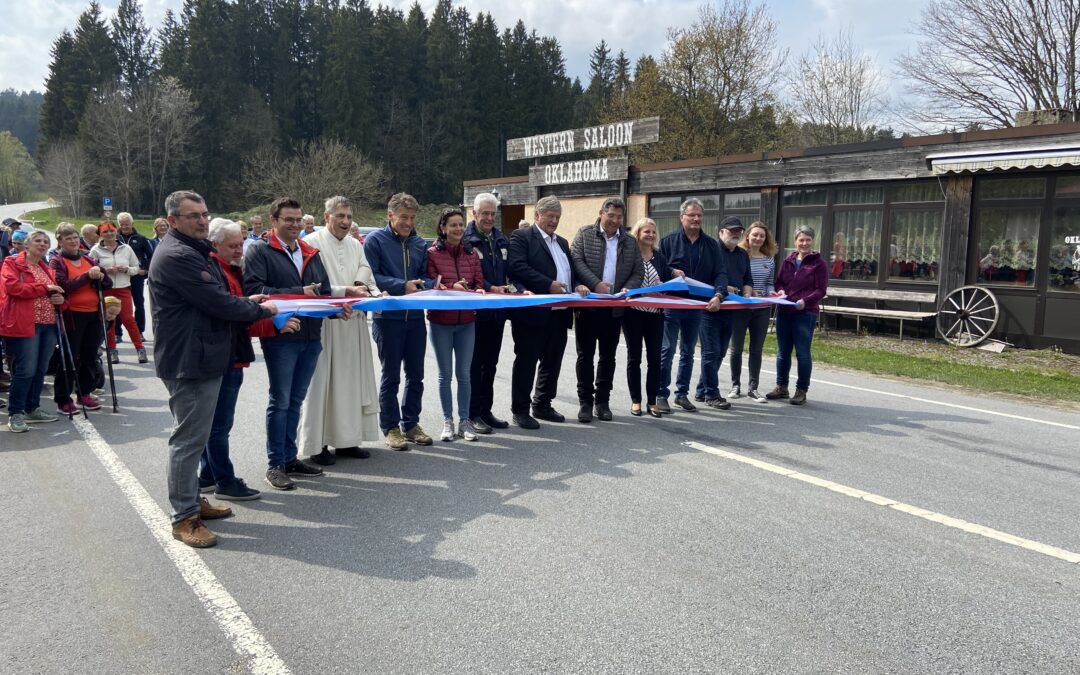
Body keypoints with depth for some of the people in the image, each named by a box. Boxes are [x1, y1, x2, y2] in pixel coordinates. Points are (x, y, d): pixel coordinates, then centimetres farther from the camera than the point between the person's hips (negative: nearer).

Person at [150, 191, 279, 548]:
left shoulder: (194, 251, 17)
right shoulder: (176, 256, -18)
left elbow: (213, 297, 24)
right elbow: (216, 302, -20)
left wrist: (245, 302, 7)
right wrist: (260, 311, -7)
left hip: (203, 358, 11)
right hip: (188, 361, -11)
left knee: (194, 436, 19)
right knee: (189, 438, -4)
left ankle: (192, 500, 32)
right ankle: (184, 517, 5)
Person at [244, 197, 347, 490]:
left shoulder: (311, 254, 17)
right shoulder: (259, 251, -3)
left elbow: (324, 292, 17)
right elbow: (253, 289, -16)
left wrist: (338, 306, -5)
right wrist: (298, 293, -18)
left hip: (311, 336, 6)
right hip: (280, 336, -6)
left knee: (295, 401, 14)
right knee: (280, 402, 0)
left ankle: (289, 458, 24)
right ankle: (275, 465, 10)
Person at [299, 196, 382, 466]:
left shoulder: (355, 245, 14)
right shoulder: (312, 243, -6)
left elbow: (368, 280, 14)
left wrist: (372, 293, -7)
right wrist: (346, 290, -18)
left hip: (354, 323, 7)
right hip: (323, 323, -6)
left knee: (352, 380, 10)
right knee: (322, 382, -2)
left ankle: (347, 440, 20)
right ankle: (318, 444, 6)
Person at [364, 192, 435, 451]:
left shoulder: (420, 243, 10)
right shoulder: (375, 240, -6)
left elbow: (426, 277, 10)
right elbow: (371, 276, -13)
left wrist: (423, 284, -13)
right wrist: (403, 286, -22)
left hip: (415, 317, 5)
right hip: (388, 317, -5)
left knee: (415, 375, 11)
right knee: (391, 376, 4)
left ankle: (411, 424, 25)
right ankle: (390, 427, 15)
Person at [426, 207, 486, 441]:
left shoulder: (471, 253, 5)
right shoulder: (433, 253, -5)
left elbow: (479, 282, 6)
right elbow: (430, 284, -7)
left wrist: (477, 291, -16)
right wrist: (452, 287, -23)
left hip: (466, 321, 3)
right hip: (441, 321, -2)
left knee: (464, 373, 7)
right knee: (445, 374, 8)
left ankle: (464, 420, 17)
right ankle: (447, 421, 19)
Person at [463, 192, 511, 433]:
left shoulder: (502, 240, 13)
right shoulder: (466, 239, -9)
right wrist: (490, 288, -24)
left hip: (497, 311, 7)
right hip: (475, 311, -7)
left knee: (490, 363, 14)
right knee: (474, 364, 1)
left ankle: (486, 410, 24)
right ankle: (473, 413, 9)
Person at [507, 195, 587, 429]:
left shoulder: (562, 242, 22)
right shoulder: (521, 236, -3)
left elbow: (570, 272, 23)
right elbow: (517, 267, -17)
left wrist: (576, 286, 0)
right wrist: (549, 285, -21)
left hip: (559, 313, 8)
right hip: (533, 312, -7)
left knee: (552, 362, 13)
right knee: (526, 361, 0)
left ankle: (542, 405, 25)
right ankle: (520, 410, 8)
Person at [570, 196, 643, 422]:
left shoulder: (630, 243, 12)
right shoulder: (585, 234, 2)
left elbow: (638, 272, 10)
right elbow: (576, 260, -8)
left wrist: (628, 288, -10)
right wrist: (596, 283, -19)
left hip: (614, 308, 3)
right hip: (587, 304, -3)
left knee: (608, 357, 9)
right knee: (585, 355, 3)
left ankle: (603, 400, 19)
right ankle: (585, 401, 11)